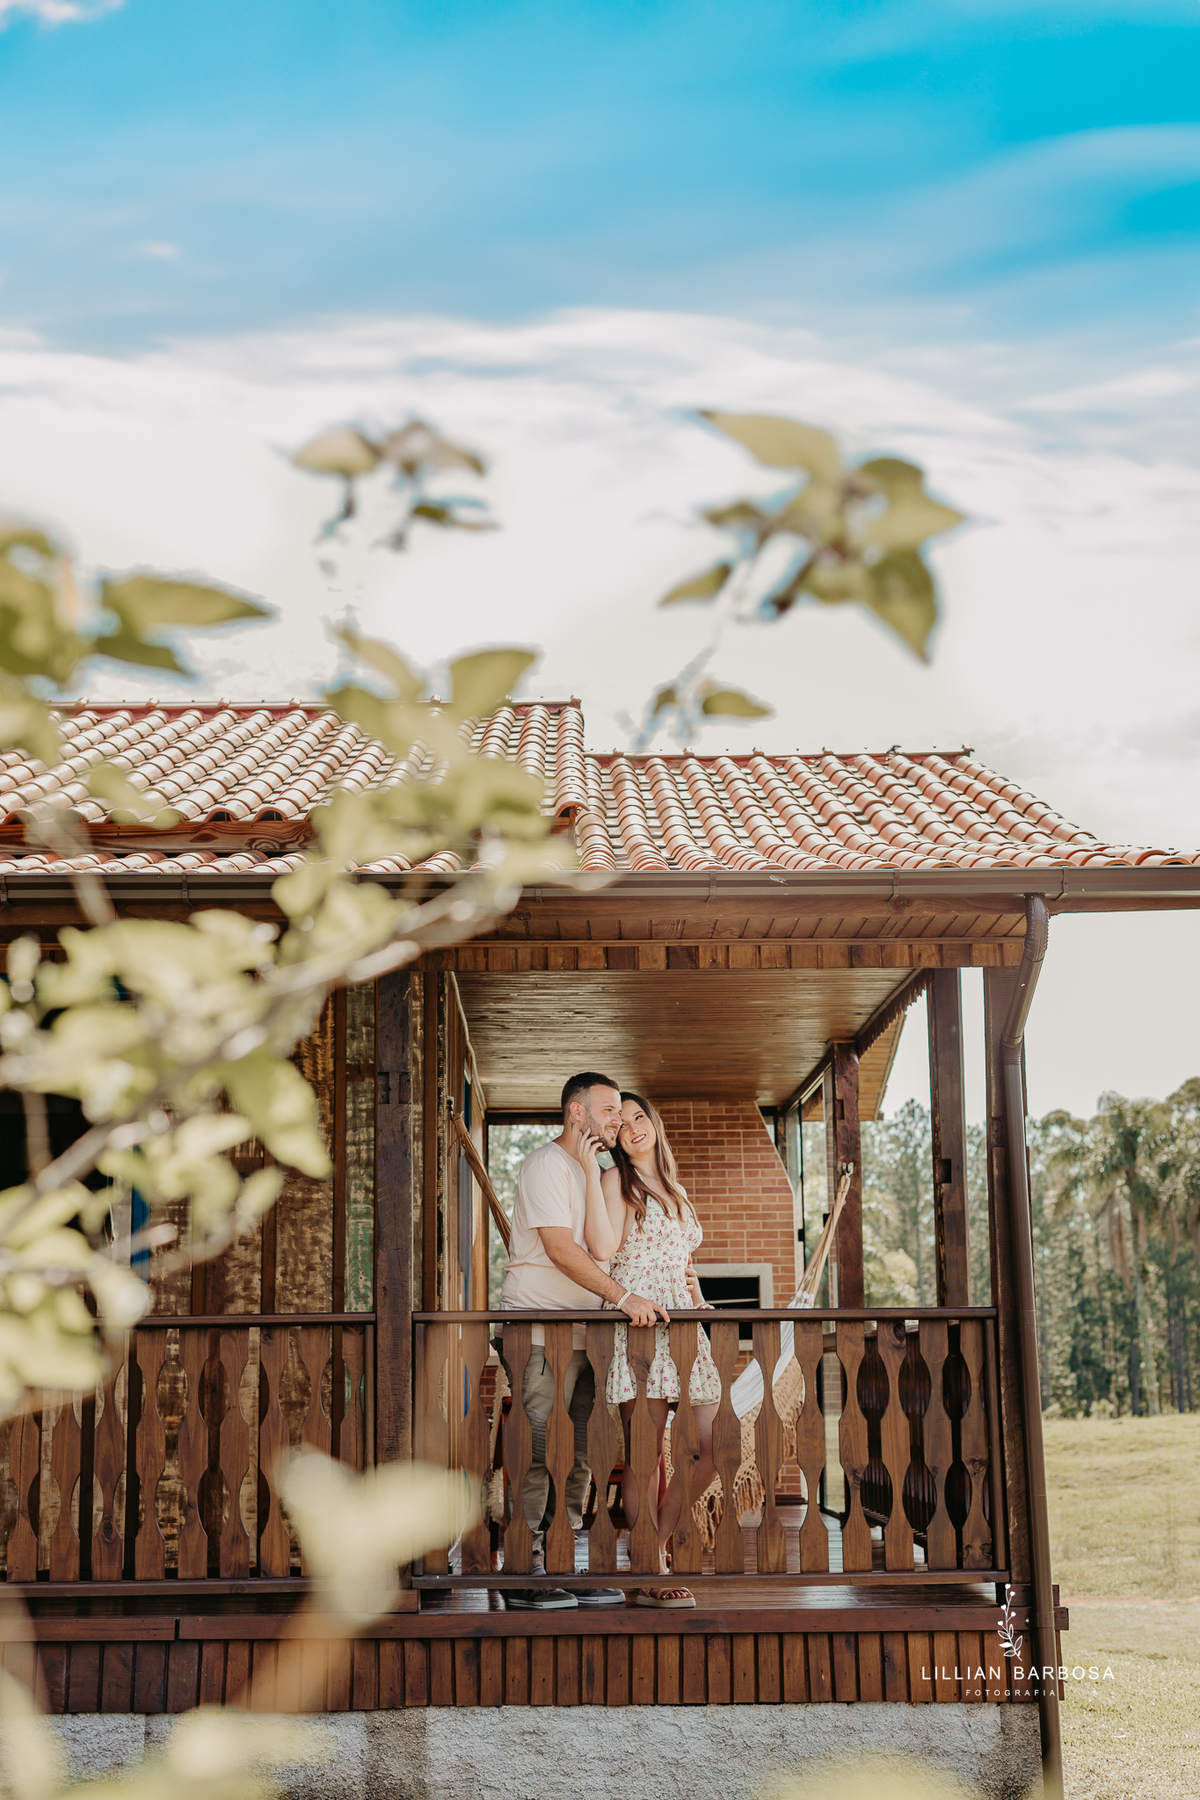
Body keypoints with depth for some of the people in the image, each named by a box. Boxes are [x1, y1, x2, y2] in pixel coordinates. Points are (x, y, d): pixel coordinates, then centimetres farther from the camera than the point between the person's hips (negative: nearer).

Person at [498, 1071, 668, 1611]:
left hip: (581, 1332, 9)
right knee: (538, 1451, -9)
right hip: (539, 1327, -9)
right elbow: (560, 1248, -18)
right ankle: (523, 1573, -5)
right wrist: (623, 1297, -21)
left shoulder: (596, 1171, 21)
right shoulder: (546, 1164, -8)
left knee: (576, 1455, 9)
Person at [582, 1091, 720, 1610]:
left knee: (712, 1446, 0)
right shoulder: (617, 1181, 2)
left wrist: (702, 1306, 12)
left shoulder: (675, 1189, 24)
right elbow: (603, 1247, -15)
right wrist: (589, 1175, -15)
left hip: (681, 1324, 7)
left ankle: (656, 1544, 15)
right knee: (646, 1451, -7)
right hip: (635, 1319, -7)